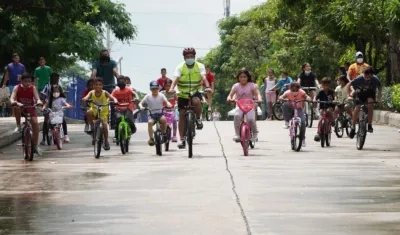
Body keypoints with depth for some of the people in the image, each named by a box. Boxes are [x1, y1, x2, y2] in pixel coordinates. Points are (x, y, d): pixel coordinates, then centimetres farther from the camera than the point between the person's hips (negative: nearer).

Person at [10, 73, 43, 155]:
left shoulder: (33, 88, -12)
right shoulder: (17, 88, -14)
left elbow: (37, 98, -23)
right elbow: (12, 98, -26)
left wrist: (39, 102, -48)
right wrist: (15, 102, -49)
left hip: (30, 108, 1)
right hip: (21, 108, -1)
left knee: (35, 123, -20)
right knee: (16, 108, -37)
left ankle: (35, 145, -10)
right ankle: (18, 126, -17)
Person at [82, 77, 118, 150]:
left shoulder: (105, 93, -17)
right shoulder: (92, 93, -15)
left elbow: (113, 98, -29)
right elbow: (86, 97, -31)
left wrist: (115, 101, -51)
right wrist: (85, 99, -56)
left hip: (103, 112, -1)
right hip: (94, 111, 1)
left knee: (104, 125, -17)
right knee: (88, 113, -34)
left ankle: (106, 141, 5)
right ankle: (91, 126, -9)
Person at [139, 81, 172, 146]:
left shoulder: (161, 95, -3)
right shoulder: (148, 96, -5)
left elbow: (166, 102, -14)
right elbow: (140, 103, -9)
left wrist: (168, 104, -38)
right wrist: (141, 107, -32)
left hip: (160, 114, 0)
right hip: (152, 114, 0)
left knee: (163, 119, -33)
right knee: (150, 122, -32)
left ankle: (164, 133, -9)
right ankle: (151, 138, -23)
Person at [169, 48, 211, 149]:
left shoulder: (200, 66, -5)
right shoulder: (180, 67, -6)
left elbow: (203, 78, -20)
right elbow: (176, 79, -20)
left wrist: (207, 87, -40)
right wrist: (171, 88, -40)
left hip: (195, 92, -1)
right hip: (182, 94, 1)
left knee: (196, 101, -36)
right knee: (182, 115, -4)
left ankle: (198, 119, -8)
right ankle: (182, 140, 3)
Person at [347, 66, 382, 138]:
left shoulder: (375, 80, -26)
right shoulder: (359, 79, -30)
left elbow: (379, 88, -5)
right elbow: (348, 85, -20)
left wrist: (379, 98, -13)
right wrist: (349, 95, -30)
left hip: (370, 93, 0)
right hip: (360, 93, 0)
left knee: (370, 104, -30)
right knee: (357, 108, -18)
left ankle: (369, 125, -21)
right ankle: (353, 128, 1)